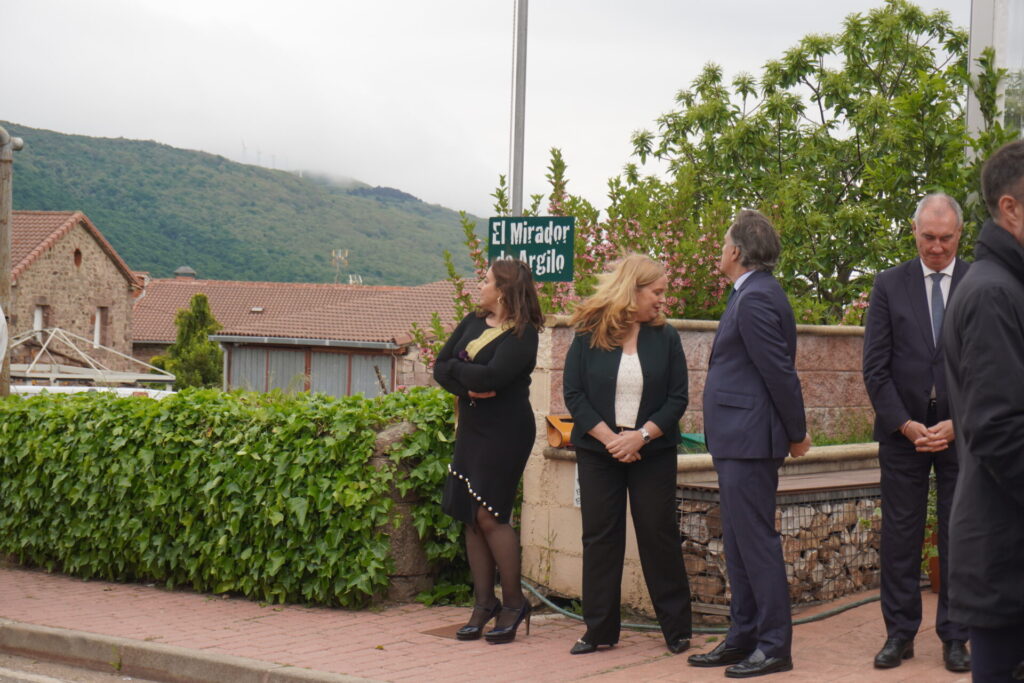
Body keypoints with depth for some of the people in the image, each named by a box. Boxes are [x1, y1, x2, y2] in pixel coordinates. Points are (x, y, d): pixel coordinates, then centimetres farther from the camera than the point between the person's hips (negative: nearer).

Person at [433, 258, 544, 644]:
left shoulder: (522, 334, -9)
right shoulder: (472, 323, 13)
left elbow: (492, 376, -23)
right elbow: (440, 369, 5)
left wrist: (457, 367, -6)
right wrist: (468, 384, -13)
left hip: (505, 433, -7)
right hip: (471, 428, 8)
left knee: (490, 515, -10)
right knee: (471, 518, 6)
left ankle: (514, 604, 2)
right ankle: (484, 604, 14)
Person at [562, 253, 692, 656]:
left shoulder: (665, 338, 3)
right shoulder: (588, 336, 0)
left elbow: (678, 398, -1)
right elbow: (573, 393, -4)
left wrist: (641, 436, -14)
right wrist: (609, 438, -13)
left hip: (653, 453, 0)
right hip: (598, 452, 0)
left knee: (659, 535, 2)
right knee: (599, 537, 3)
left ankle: (676, 628, 12)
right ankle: (599, 629, 12)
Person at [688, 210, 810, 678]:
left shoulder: (755, 299, -17)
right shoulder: (751, 294, 15)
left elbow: (780, 372, -17)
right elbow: (777, 371, 18)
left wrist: (796, 434, -9)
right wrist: (794, 432, 18)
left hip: (750, 440, -11)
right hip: (738, 441, 11)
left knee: (756, 542, -5)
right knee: (739, 544, 14)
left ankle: (774, 646, 1)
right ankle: (743, 637, 22)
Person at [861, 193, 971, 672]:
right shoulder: (889, 285, 4)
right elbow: (875, 367, 1)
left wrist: (957, 424, -10)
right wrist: (905, 425, -8)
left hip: (962, 430, 0)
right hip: (902, 430, 0)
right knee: (899, 536, 2)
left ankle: (955, 637, 12)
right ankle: (899, 634, 11)